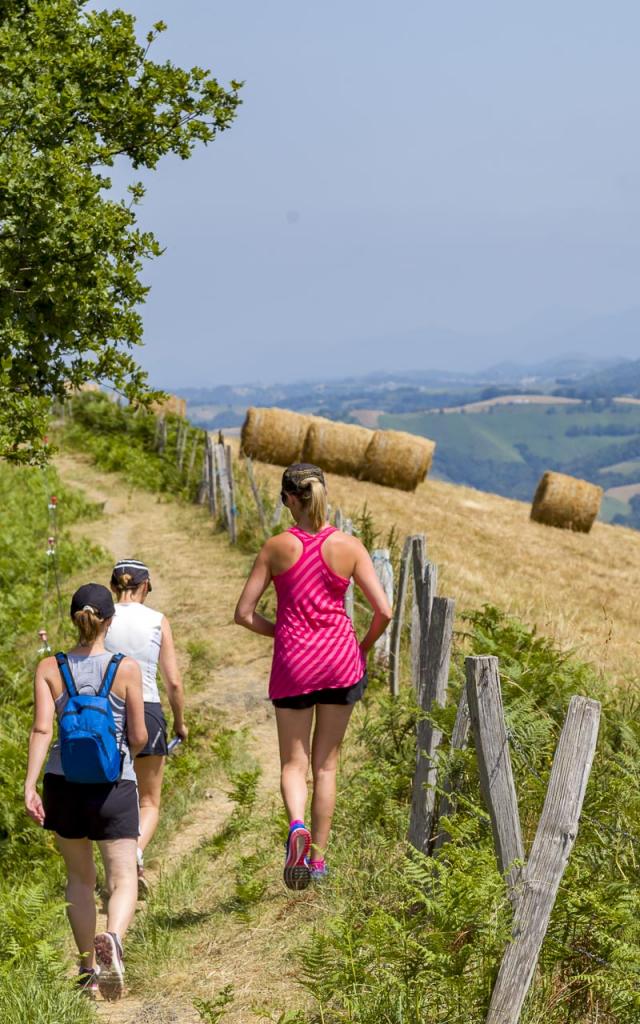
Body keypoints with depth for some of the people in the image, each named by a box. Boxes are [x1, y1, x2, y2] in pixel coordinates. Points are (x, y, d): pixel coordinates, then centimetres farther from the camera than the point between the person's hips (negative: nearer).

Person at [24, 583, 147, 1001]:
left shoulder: (50, 668, -2)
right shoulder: (127, 669, -5)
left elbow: (42, 729, -11)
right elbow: (139, 737, -4)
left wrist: (30, 785, -13)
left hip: (63, 783, 2)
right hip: (114, 784, -2)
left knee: (80, 878, 18)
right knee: (122, 878, 0)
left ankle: (88, 968, 24)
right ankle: (112, 939, -30)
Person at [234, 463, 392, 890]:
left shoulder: (277, 548, -5)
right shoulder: (349, 546, -5)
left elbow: (244, 613, -3)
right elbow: (384, 612, -7)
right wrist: (363, 647, 12)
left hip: (293, 661, -1)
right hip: (341, 658, 1)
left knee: (294, 762, 9)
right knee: (326, 763, 14)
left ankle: (297, 826, -20)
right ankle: (318, 856, 15)